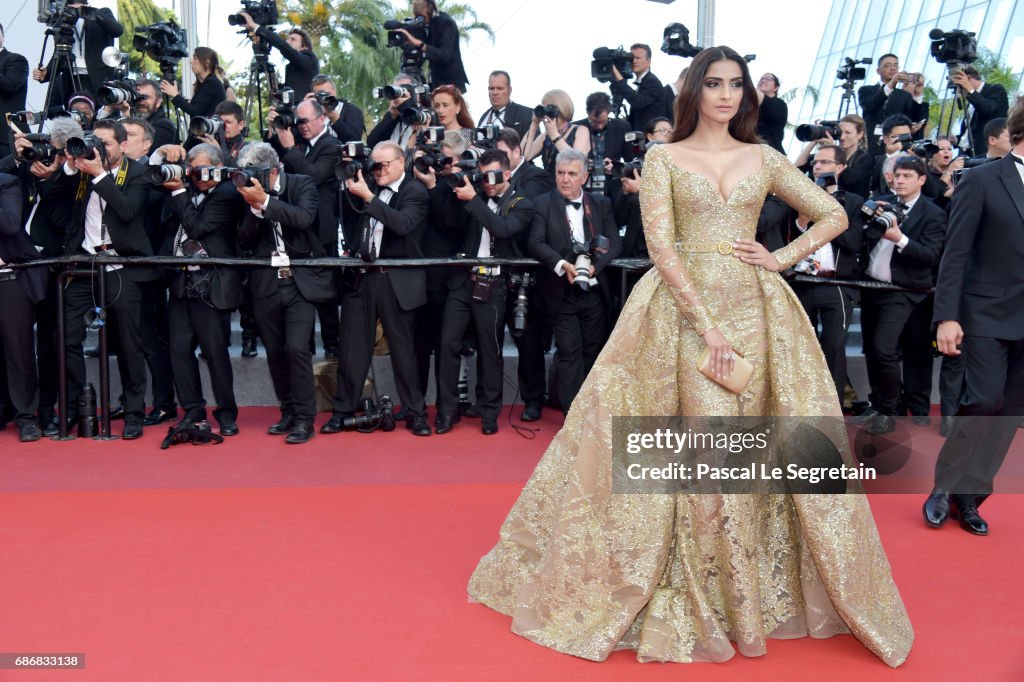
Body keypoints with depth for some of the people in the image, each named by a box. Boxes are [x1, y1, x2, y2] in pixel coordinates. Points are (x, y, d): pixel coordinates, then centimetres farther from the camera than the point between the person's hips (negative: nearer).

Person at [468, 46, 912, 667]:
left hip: (754, 311, 3)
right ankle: (703, 605, 10)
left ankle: (756, 591, 21)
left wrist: (782, 259, 2)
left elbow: (834, 216, 17)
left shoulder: (764, 159, 12)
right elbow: (662, 247, -7)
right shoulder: (664, 159, 4)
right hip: (685, 309, -3)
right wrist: (708, 324, -14)